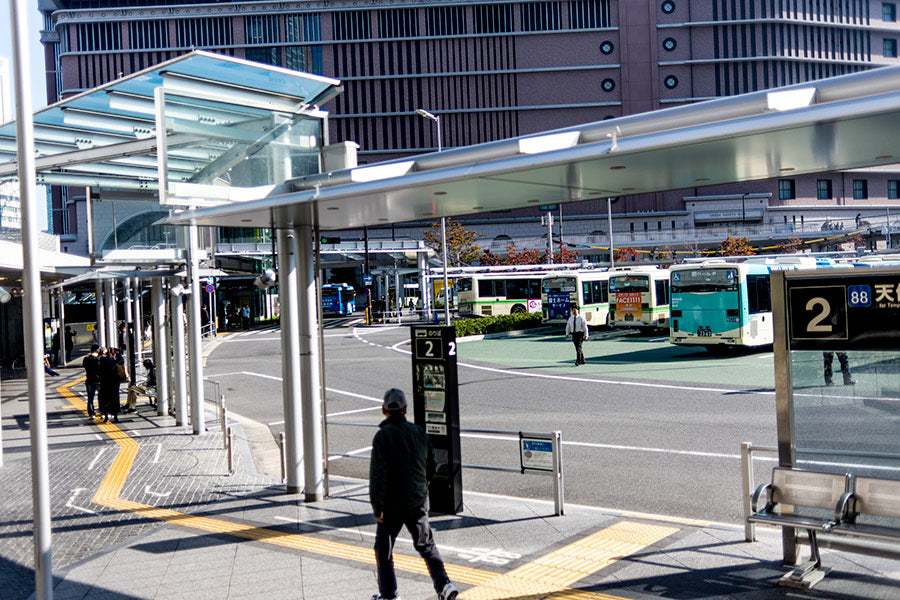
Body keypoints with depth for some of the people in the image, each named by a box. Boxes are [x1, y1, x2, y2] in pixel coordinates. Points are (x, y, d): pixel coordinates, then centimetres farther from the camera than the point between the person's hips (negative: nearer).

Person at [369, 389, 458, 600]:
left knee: (383, 549, 11)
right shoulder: (419, 432, 3)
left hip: (392, 504, -5)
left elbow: (378, 474, -18)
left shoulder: (383, 435, -14)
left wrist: (377, 507, -14)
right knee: (426, 545, 15)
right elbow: (431, 468, 11)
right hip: (418, 501, 5)